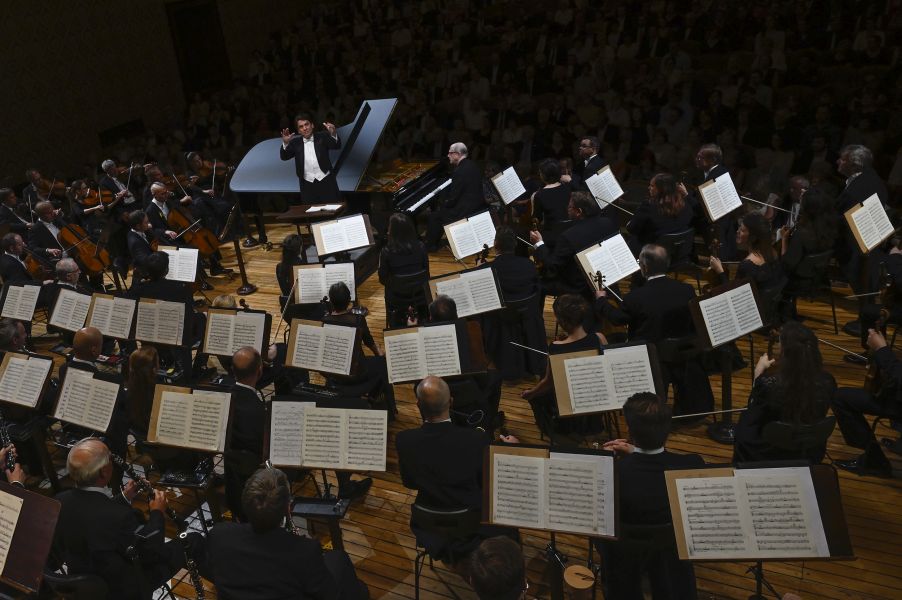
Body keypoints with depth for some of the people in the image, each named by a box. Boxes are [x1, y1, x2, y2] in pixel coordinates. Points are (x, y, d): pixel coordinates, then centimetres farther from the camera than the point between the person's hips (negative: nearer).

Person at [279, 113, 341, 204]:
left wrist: (333, 134, -30)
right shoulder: (295, 142, 9)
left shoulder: (322, 137, 5)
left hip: (326, 180, -1)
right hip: (307, 184, 1)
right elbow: (284, 157, 3)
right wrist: (285, 143, -16)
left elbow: (337, 146, -8)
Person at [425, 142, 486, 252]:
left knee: (432, 217, -1)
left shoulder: (460, 171, -23)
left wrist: (445, 204, -2)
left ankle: (431, 246, 13)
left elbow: (453, 197, -20)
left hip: (466, 210, -10)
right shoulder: (471, 165, 7)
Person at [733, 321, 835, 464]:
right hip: (814, 455, 4)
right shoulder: (827, 382, -21)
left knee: (744, 423, 28)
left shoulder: (770, 385, -32)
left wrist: (758, 372, 1)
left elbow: (754, 408, -9)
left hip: (775, 456, -3)